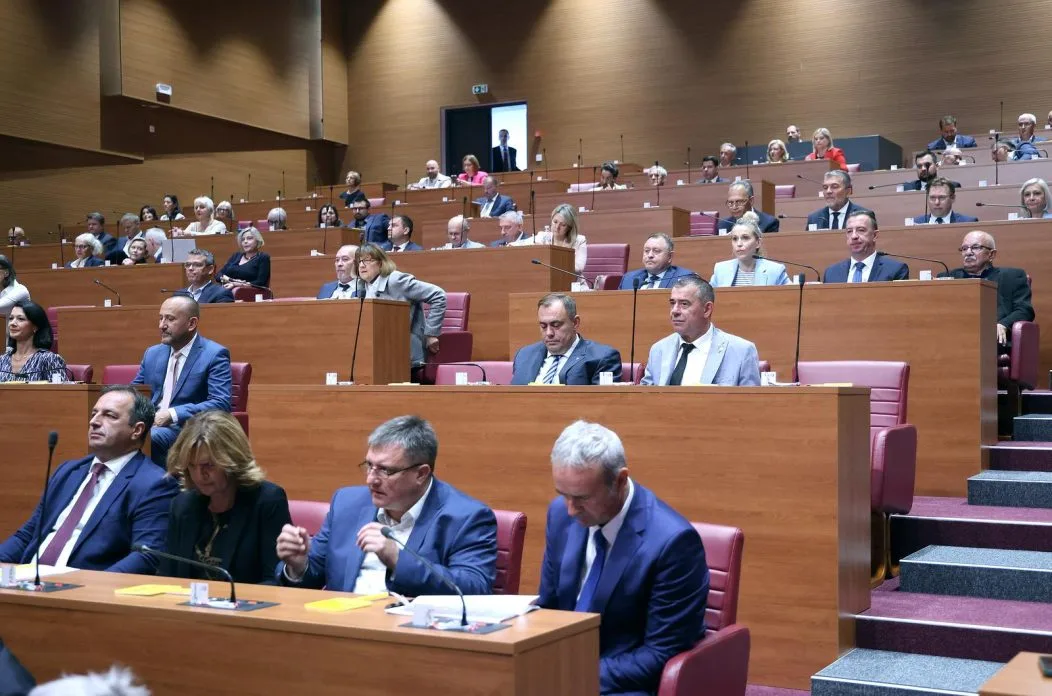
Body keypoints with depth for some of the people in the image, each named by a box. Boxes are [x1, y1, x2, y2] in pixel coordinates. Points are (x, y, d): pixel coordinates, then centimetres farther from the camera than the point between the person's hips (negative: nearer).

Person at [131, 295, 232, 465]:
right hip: (150, 424, 5)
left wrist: (172, 414, -21)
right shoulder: (152, 353, 17)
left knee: (150, 437, -35)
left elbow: (221, 404, -14)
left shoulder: (214, 355, -3)